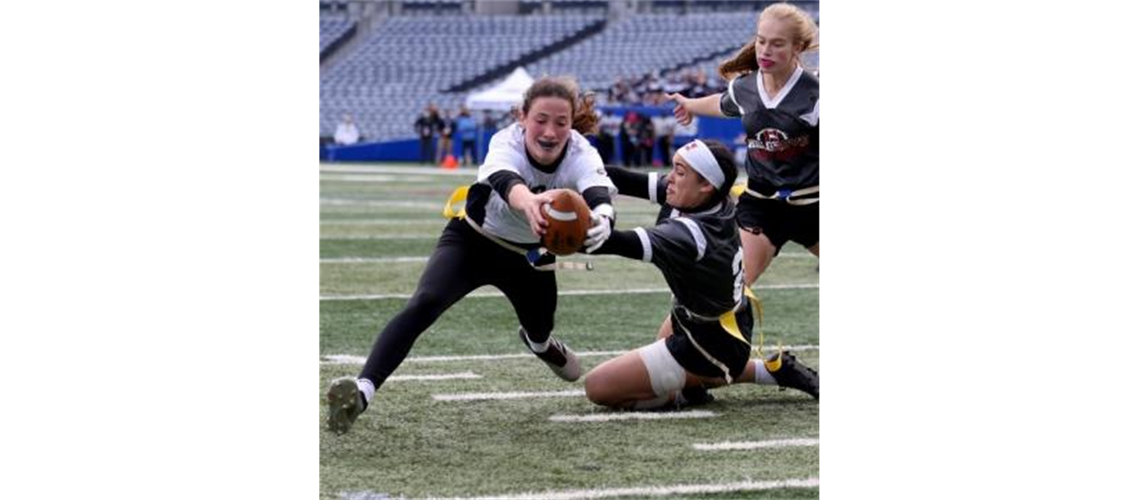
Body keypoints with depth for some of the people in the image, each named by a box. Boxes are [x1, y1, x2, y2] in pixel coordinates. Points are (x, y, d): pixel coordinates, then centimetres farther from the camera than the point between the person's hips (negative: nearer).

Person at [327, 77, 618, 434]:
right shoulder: (507, 142, -32)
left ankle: (540, 343, 61)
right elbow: (505, 181, -57)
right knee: (424, 304, -29)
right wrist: (529, 201, -81)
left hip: (529, 257, 3)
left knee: (540, 334, 21)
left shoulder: (581, 155, -27)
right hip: (472, 240, -3)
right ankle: (362, 391, -40)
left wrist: (601, 219, -75)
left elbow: (599, 193, -50)